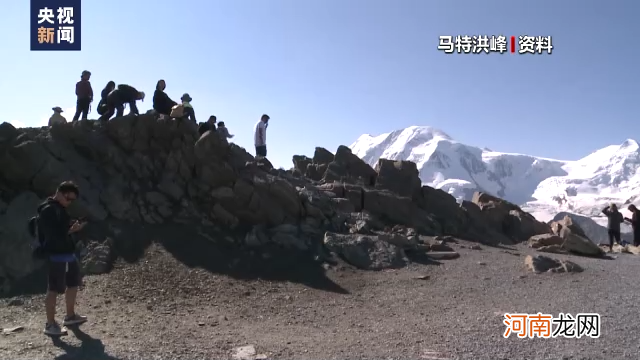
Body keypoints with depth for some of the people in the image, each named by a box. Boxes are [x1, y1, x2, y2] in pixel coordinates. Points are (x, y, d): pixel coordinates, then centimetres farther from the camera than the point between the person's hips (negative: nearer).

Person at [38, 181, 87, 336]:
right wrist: (71, 230, -28)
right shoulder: (47, 210, -16)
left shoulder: (60, 209, 13)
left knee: (73, 284, 19)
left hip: (68, 253, 10)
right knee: (54, 289, -3)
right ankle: (50, 324, 8)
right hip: (56, 256, -10)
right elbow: (53, 235, -24)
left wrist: (73, 226, 4)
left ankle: (70, 316, 34)